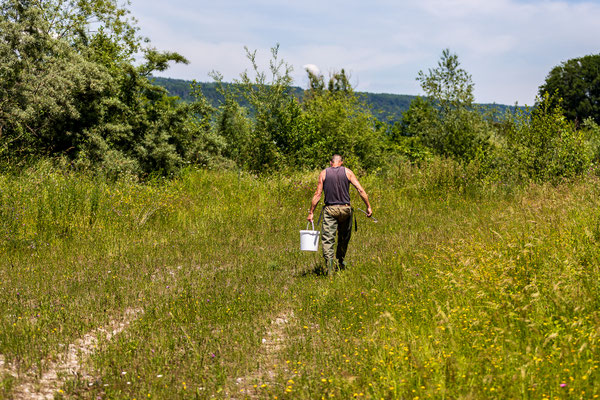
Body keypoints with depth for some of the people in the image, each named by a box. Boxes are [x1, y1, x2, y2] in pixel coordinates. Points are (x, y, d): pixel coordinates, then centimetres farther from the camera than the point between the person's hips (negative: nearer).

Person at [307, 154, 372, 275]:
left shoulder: (324, 173, 3)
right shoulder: (347, 172, 3)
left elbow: (318, 194, -1)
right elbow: (360, 190, -4)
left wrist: (311, 212, 4)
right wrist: (368, 206, 1)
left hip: (330, 209, -1)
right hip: (345, 209, 1)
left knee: (328, 239, -4)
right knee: (344, 237, 19)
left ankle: (329, 264, -21)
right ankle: (340, 263, 31)